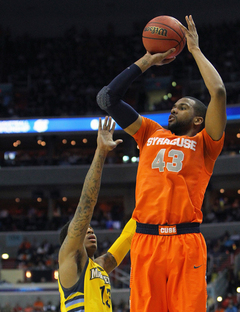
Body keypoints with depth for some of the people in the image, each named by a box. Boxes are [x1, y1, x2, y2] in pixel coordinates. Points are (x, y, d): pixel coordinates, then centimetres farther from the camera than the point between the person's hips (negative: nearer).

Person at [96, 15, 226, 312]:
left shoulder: (203, 143, 13)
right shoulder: (150, 135, 24)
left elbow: (219, 93, 0)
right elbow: (108, 98, 25)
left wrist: (195, 50, 12)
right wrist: (147, 61, 26)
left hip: (185, 240, -3)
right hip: (145, 240, 3)